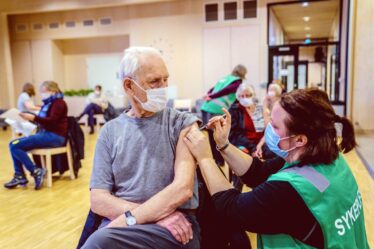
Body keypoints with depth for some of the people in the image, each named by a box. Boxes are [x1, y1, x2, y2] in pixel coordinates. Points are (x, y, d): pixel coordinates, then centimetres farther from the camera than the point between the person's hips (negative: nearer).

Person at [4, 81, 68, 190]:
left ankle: (36, 171, -12)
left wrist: (33, 118, -28)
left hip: (54, 136, -10)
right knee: (13, 144, 2)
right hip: (46, 134, 10)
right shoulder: (48, 102, 19)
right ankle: (19, 176, 1)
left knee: (15, 146, -19)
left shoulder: (58, 102, -7)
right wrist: (30, 116, 9)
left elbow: (52, 121, -19)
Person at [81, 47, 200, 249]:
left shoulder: (182, 123, 1)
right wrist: (157, 214, -14)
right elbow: (98, 200, 0)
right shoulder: (110, 131, 8)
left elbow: (183, 189, -11)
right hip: (121, 224, 3)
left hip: (175, 224, -3)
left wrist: (129, 219, -18)